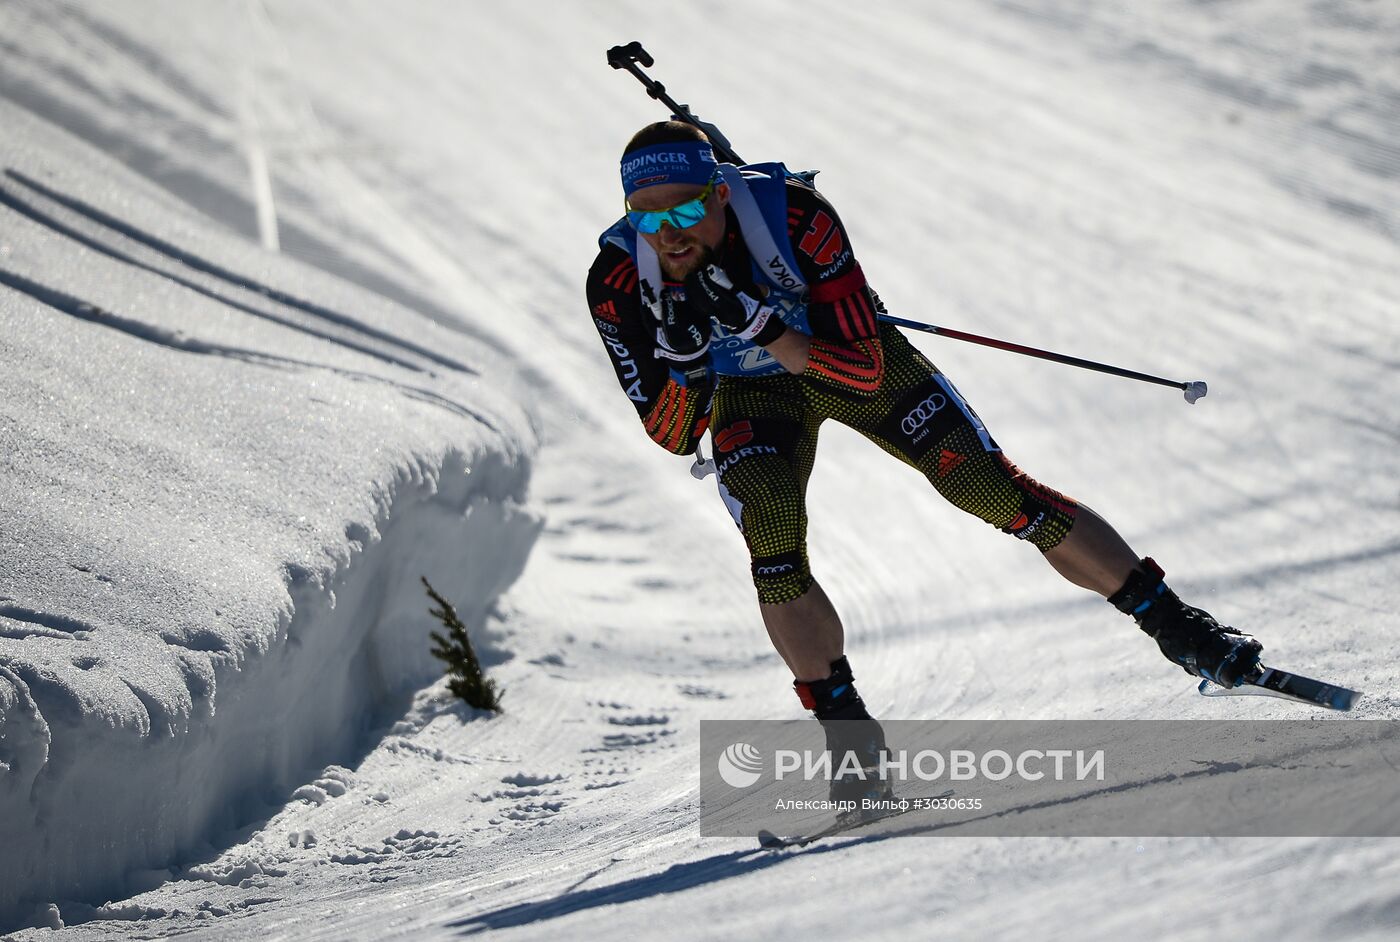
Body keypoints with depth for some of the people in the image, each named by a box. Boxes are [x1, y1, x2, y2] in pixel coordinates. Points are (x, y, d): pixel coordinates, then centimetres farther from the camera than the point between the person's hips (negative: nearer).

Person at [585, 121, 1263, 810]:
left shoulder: (793, 214, -35)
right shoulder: (618, 281, -28)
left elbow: (866, 370, -33)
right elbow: (674, 435, -21)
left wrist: (756, 324, -45)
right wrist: (683, 352, -40)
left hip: (854, 357, -1)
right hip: (749, 393, 1)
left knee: (995, 490, -9)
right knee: (773, 547, -23)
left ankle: (1174, 624, 5)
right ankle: (849, 738, -9)